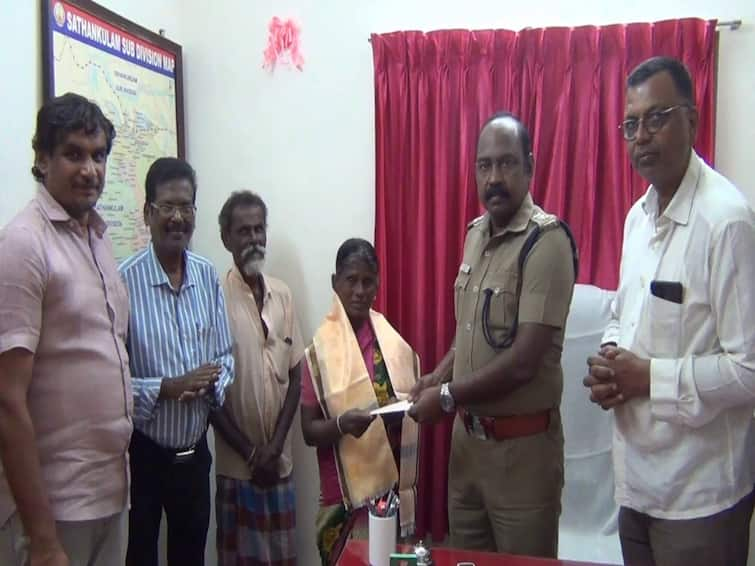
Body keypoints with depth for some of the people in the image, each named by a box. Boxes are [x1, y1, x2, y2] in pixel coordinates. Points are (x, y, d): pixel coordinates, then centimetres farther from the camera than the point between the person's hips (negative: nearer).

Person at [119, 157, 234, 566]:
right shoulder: (125, 280, -18)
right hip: (142, 452, -5)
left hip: (195, 451, 5)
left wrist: (210, 384, -13)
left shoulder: (208, 277, 0)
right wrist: (166, 389, -24)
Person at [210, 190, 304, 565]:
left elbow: (294, 379, 6)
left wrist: (275, 446, -4)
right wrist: (250, 452, -9)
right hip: (236, 463, -4)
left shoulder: (282, 295, 4)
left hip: (280, 460, 4)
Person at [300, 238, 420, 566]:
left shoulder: (394, 343, 2)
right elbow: (309, 431, -6)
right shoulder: (321, 349, -8)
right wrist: (342, 423, -25)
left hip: (395, 491, 3)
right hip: (345, 498, -3)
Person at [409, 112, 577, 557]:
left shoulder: (547, 241, -18)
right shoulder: (475, 234, 6)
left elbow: (524, 363, -23)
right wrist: (439, 375, 1)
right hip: (468, 434, 7)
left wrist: (447, 397, -15)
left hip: (521, 443, -7)